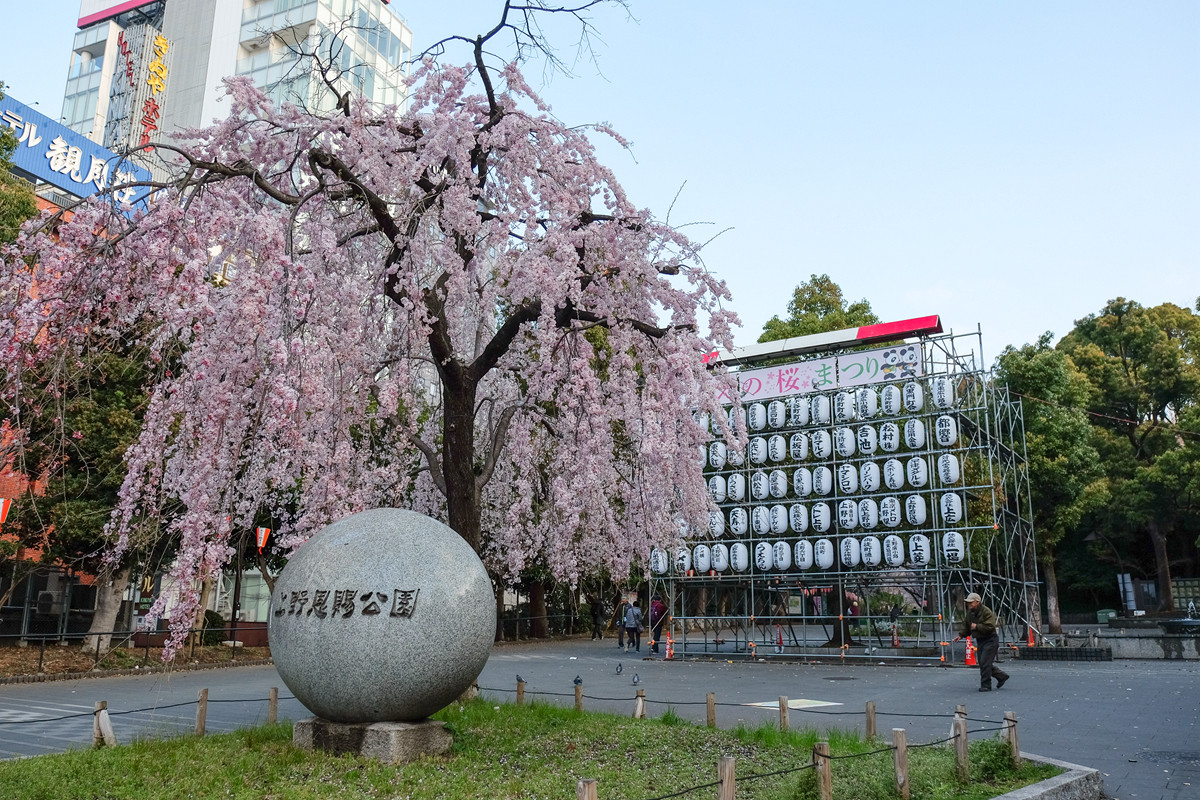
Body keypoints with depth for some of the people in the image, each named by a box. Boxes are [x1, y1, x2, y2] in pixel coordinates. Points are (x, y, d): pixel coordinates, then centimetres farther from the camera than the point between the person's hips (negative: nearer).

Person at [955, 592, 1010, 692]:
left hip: (990, 640, -9)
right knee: (982, 662, 12)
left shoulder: (987, 612, -19)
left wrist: (976, 626, -24)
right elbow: (966, 626, 15)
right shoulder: (970, 613, 7)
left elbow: (990, 627, -26)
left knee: (985, 662, -12)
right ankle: (1002, 676, 29)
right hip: (980, 641, 9)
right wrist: (960, 635, 1)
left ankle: (985, 685, -2)